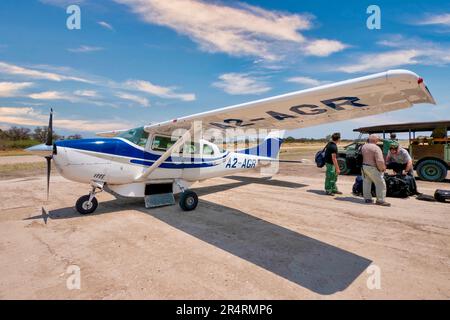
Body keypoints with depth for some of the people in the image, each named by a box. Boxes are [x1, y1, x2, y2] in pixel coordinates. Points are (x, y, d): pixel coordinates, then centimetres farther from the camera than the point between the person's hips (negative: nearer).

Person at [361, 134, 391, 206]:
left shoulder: (363, 146, 7)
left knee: (366, 183, 15)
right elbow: (380, 161, -20)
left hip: (364, 167, 8)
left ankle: (367, 198, 22)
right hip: (372, 168, -7)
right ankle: (380, 200, 3)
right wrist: (382, 168, -6)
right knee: (380, 183, 2)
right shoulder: (376, 148, -15)